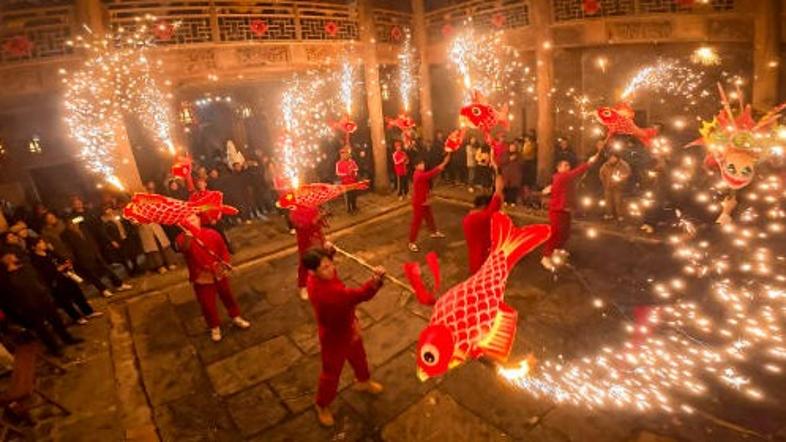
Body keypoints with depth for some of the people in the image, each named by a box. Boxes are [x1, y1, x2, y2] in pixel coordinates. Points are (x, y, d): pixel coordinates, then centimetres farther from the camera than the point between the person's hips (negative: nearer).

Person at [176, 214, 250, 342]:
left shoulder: (212, 233, -9)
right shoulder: (183, 238, -16)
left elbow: (224, 250, 3)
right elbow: (183, 248, -41)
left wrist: (225, 265, -7)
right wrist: (187, 239, -62)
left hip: (219, 274, 2)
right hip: (201, 278, -2)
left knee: (227, 297, 21)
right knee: (207, 304, 10)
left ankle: (236, 318, 44)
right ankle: (215, 327, 33)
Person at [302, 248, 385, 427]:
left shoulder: (323, 277, -17)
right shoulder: (323, 291, -43)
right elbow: (357, 295, -49)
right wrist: (375, 281, -63)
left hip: (347, 329, 8)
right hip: (333, 337, -8)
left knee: (359, 356, 30)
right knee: (331, 373, 17)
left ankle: (364, 382, 61)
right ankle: (322, 405, 45)